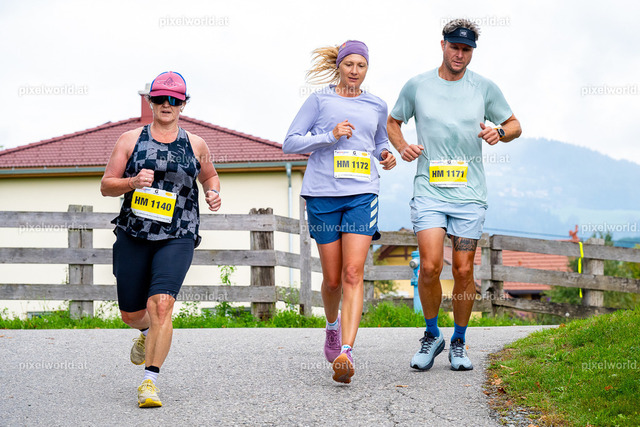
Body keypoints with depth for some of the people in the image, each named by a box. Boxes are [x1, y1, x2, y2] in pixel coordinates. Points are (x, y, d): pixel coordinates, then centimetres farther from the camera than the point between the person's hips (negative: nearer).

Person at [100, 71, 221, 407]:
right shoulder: (130, 140, 5)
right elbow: (106, 186, 4)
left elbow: (209, 176, 25)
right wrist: (132, 182, -16)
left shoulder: (195, 145, 8)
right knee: (131, 313, 10)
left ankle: (150, 380, -18)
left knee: (161, 303, -22)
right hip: (133, 236, 2)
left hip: (177, 237, -1)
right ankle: (147, 333, 48)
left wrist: (213, 194, 3)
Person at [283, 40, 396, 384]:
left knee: (353, 274, -15)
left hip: (362, 194, 1)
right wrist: (330, 136, -11)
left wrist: (386, 156, 9)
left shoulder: (376, 106, 15)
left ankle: (345, 352, -23)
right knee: (333, 278, 6)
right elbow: (290, 142, 1)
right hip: (322, 194, -1)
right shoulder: (320, 100, 6)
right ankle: (333, 326, 37)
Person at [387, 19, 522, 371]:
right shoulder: (417, 86, 6)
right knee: (429, 266, -13)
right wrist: (401, 146, -1)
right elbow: (392, 122, 19)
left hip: (469, 194, 1)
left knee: (463, 271, 1)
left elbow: (514, 125, 15)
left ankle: (459, 343, 18)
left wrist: (499, 134, -8)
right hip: (428, 191, -1)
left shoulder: (485, 88, 7)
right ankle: (432, 335, 9)